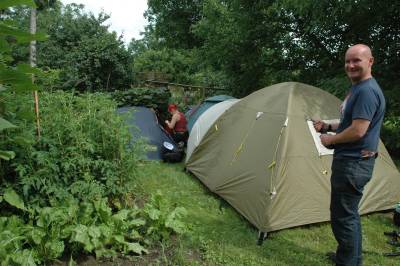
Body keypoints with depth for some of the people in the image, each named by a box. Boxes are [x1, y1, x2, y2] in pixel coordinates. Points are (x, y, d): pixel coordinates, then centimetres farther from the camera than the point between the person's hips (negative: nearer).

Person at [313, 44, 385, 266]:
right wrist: (328, 127, 10)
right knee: (349, 214, 21)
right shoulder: (358, 88, 14)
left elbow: (358, 131, -24)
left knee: (343, 217, -1)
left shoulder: (367, 91, -18)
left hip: (353, 163, -11)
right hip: (350, 160, 11)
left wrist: (330, 140, -9)